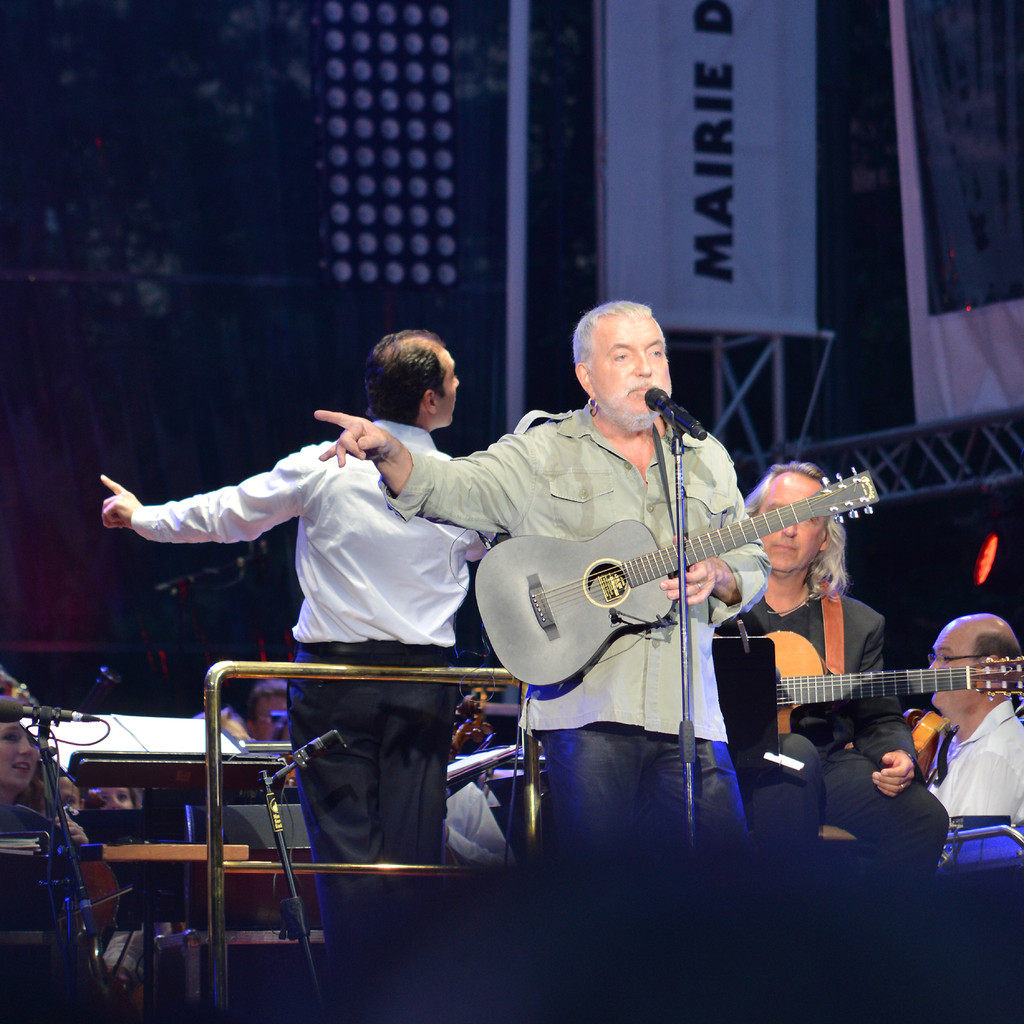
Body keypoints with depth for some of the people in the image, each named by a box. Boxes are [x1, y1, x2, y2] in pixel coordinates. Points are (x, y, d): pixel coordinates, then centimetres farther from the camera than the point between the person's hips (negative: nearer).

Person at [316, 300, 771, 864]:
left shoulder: (707, 460, 17)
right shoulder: (544, 453, 5)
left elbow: (753, 564, 21)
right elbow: (447, 489, -7)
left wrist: (718, 578, -3)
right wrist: (388, 452, -28)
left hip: (688, 714, 4)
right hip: (588, 709, -3)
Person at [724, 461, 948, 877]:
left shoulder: (860, 624, 18)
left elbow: (879, 718, 18)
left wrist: (897, 755, -5)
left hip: (830, 765, 3)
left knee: (924, 815, -22)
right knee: (797, 753, -37)